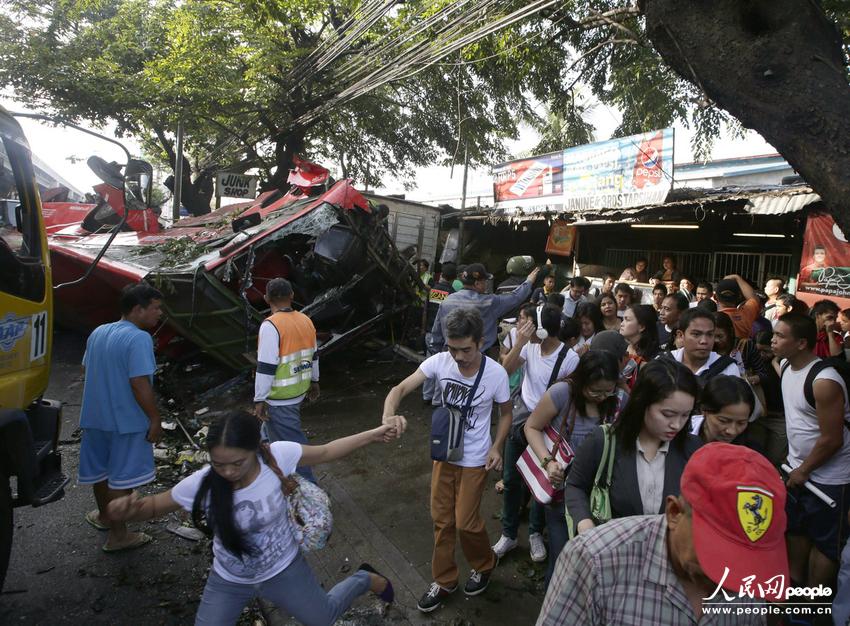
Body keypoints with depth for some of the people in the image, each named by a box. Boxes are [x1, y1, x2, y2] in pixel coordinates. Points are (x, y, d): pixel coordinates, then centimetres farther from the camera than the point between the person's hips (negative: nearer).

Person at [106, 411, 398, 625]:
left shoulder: (275, 455, -31)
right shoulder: (200, 484, -30)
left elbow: (324, 452, -15)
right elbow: (153, 506, -13)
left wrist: (374, 434, -14)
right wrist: (125, 510, -37)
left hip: (283, 570, 0)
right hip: (229, 581, 1)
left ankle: (366, 578, 51)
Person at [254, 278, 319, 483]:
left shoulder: (270, 325, -21)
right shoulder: (305, 320, 1)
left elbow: (266, 367, -21)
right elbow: (313, 356, 12)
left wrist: (259, 400, -13)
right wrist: (314, 381, 25)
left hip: (279, 397, -8)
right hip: (299, 391, 8)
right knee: (272, 427, 29)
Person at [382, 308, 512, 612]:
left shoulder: (496, 373, -21)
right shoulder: (439, 361, -18)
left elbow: (505, 412, -3)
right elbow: (400, 388, -23)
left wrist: (497, 447, -16)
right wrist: (389, 415, -44)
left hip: (475, 461, -3)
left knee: (466, 522, 5)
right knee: (442, 520, 14)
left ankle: (484, 565, 38)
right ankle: (444, 581, 36)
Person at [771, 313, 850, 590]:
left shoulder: (824, 382, -28)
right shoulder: (786, 366, -2)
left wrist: (804, 470, -12)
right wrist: (794, 463, 15)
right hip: (798, 467, 8)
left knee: (825, 542, 9)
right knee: (796, 529, 23)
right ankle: (794, 582, 41)